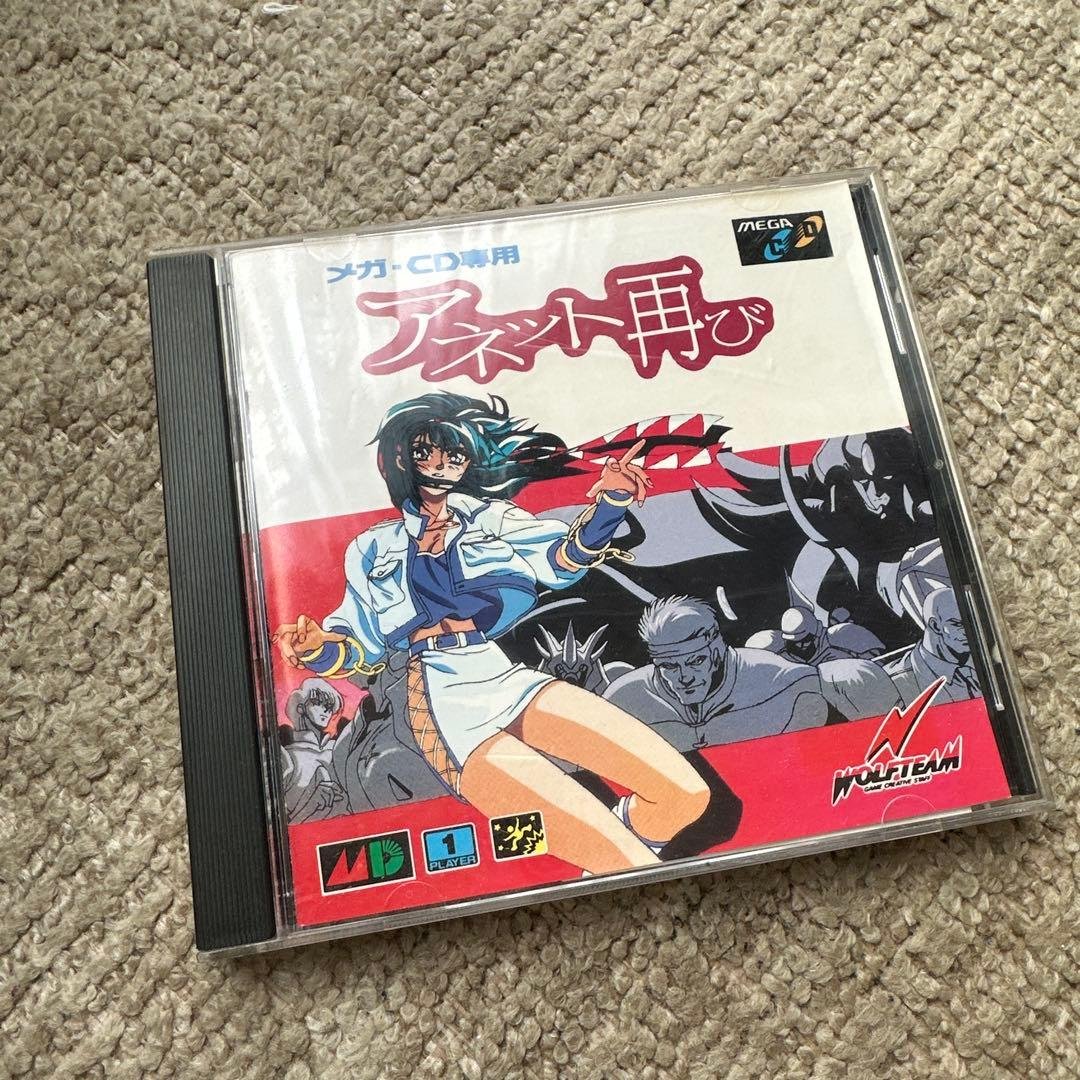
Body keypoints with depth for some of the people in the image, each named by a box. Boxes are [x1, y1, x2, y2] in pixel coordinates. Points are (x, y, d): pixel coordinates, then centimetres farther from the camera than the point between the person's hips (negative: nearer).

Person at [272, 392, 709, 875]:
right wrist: (318, 649, -9)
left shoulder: (492, 518, 15)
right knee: (614, 856, -20)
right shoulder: (373, 549, 15)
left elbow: (563, 558, -2)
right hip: (447, 704, -2)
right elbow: (362, 648, 13)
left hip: (513, 680, 3)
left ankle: (621, 854, 15)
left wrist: (609, 501, -19)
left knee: (685, 794, -12)